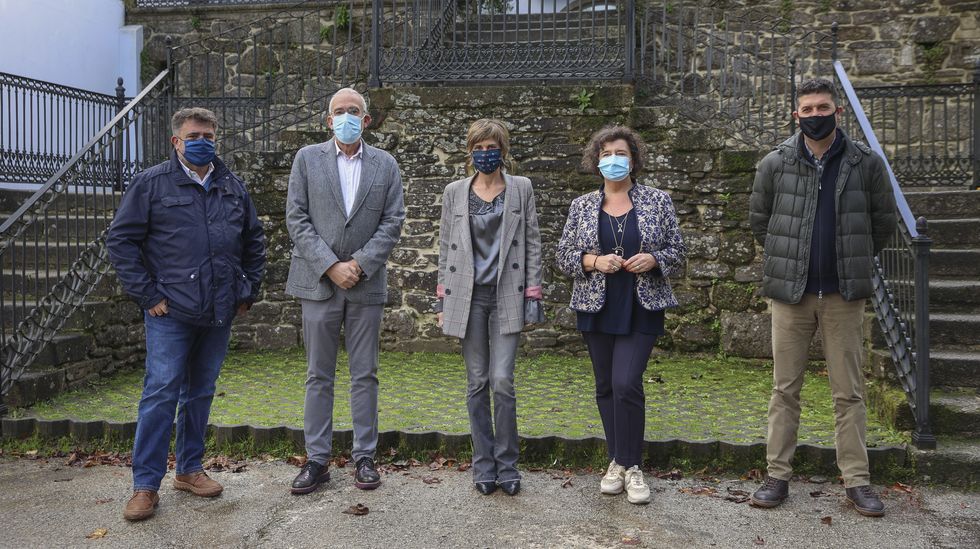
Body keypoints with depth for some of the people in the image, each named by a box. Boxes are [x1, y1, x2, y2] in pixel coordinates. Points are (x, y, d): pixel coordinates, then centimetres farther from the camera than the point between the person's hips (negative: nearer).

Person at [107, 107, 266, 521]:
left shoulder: (233, 187, 11)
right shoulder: (152, 183, -2)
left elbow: (254, 241, 19)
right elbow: (120, 240, -3)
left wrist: (249, 291, 12)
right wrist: (147, 295, -8)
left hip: (219, 315, 4)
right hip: (171, 313, -4)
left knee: (201, 392, 13)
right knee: (161, 393, -4)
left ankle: (189, 469, 26)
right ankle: (145, 484, 7)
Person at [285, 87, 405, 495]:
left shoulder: (385, 165, 8)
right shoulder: (307, 159, 5)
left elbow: (393, 221, 1)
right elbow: (297, 220, -2)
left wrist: (359, 264, -11)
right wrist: (330, 266, -12)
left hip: (366, 283, 1)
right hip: (319, 282, 0)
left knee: (365, 375, 7)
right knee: (319, 376, 6)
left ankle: (364, 457, 17)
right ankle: (317, 459, 15)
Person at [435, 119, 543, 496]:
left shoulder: (521, 189, 4)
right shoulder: (454, 192, 7)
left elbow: (532, 244, 4)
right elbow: (445, 247, 10)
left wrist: (533, 295, -2)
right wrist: (443, 299, 6)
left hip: (507, 296, -1)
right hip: (468, 296, 2)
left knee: (502, 381, -8)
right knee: (477, 383, 6)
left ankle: (507, 465, 9)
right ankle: (484, 466, 17)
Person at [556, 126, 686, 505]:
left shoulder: (657, 201, 3)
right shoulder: (581, 206, 6)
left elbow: (677, 252, 6)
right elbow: (564, 257, 5)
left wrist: (652, 259, -14)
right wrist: (594, 261, -13)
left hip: (641, 310, -2)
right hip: (597, 310, 3)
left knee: (626, 383, -12)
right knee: (606, 386, 9)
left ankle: (631, 466, 3)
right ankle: (617, 461, 24)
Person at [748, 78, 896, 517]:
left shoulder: (866, 163, -1)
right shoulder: (774, 164, -1)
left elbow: (883, 222, 9)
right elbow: (759, 222, 11)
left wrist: (853, 263, 12)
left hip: (844, 295, 0)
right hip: (791, 293, 0)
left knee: (849, 392, 7)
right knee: (785, 390, 7)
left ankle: (857, 480, 17)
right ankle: (778, 476, 16)